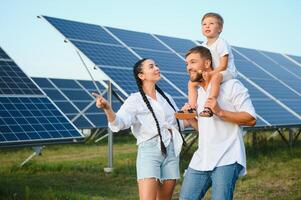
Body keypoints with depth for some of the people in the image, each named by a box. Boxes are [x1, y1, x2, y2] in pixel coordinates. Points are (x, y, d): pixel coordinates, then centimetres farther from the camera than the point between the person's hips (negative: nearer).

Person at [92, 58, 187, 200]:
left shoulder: (166, 98, 14)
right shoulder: (135, 100, -5)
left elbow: (180, 124, 22)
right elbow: (119, 123, -21)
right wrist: (107, 108, -39)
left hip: (171, 151, 6)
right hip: (149, 151, -6)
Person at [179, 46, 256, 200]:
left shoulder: (231, 85, -3)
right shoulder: (197, 93, 19)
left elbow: (251, 119, -10)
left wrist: (220, 112, -18)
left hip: (226, 160, -7)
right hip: (201, 160, 7)